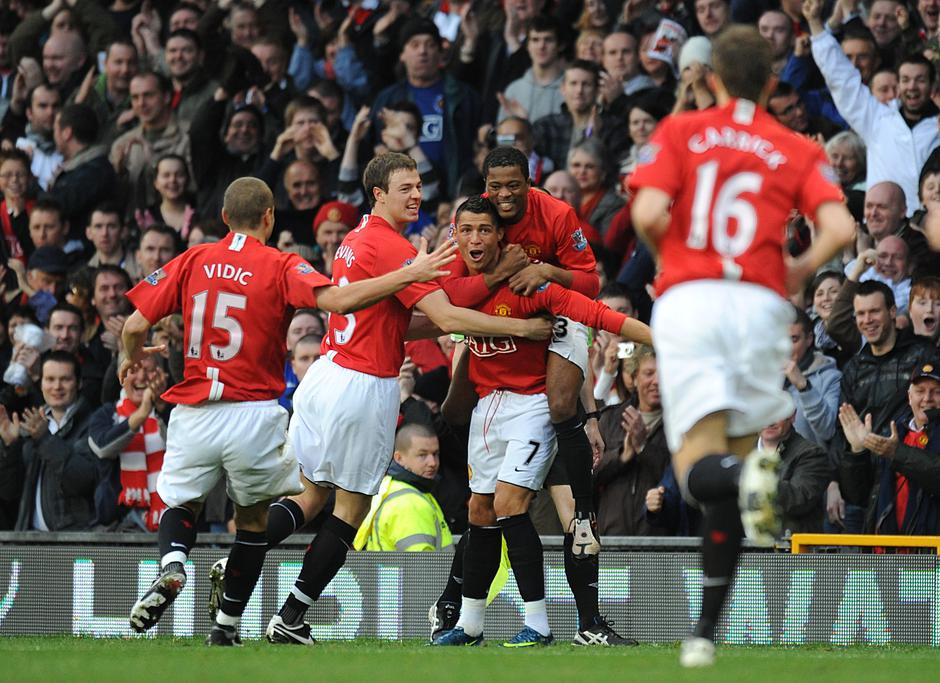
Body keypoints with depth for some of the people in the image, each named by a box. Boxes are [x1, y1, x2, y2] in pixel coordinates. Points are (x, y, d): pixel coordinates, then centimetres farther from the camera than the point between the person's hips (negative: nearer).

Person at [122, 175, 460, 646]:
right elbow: (336, 300, -20)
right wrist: (409, 274, -16)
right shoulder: (281, 267, -4)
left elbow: (135, 325, 2)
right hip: (253, 413, -2)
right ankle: (226, 625, 19)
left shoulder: (192, 262, 3)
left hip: (192, 413, 2)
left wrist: (132, 357, 25)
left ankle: (171, 567, -11)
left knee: (181, 504, 22)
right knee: (254, 518, 19)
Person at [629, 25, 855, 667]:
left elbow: (648, 214, -6)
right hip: (761, 301, 2)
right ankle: (708, 628, 10)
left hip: (687, 297, -1)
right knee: (732, 463, 14)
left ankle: (748, 475, -47)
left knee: (700, 466, -8)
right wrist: (798, 272, 15)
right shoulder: (798, 150, 12)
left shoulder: (680, 132, 9)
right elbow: (840, 228, -4)